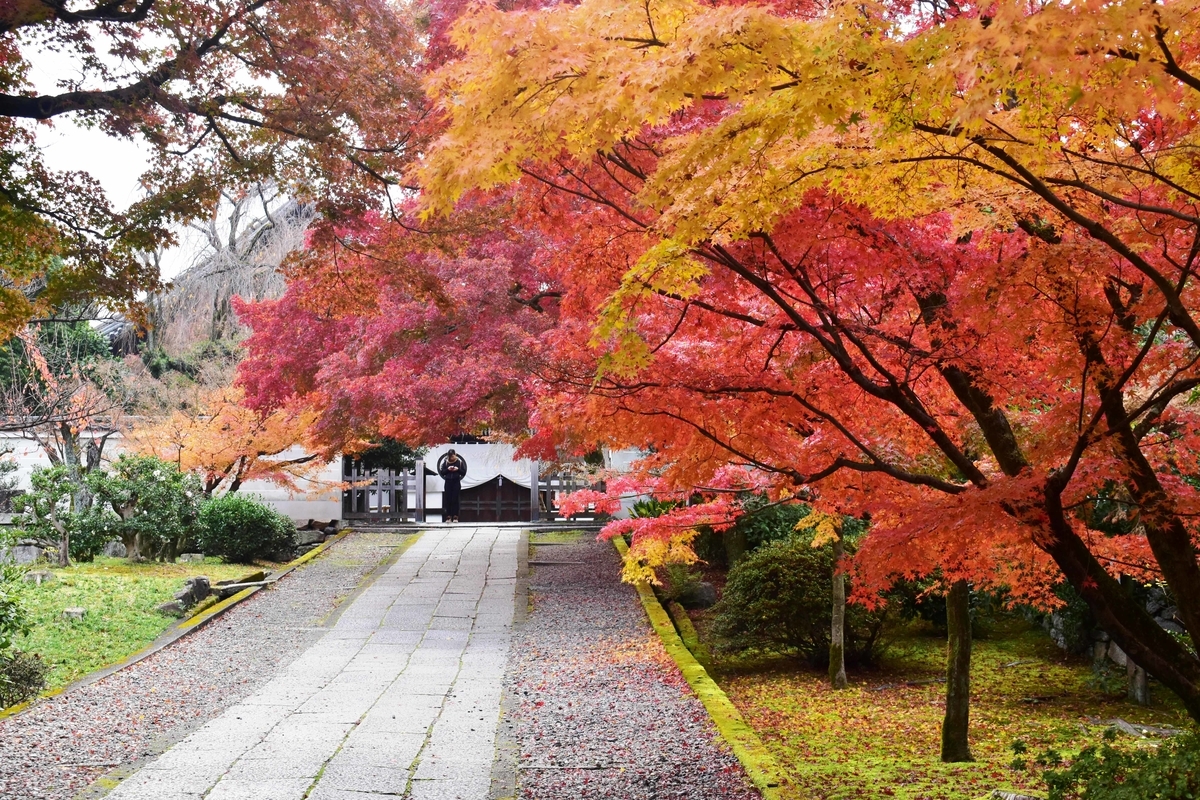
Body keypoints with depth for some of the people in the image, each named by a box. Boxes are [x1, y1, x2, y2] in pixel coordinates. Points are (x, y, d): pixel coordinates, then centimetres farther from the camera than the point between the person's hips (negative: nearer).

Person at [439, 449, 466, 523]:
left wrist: (458, 469, -13)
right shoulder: (445, 462, 5)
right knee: (448, 500, -1)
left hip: (456, 482, -1)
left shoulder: (460, 462, 3)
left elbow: (464, 473, 3)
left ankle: (455, 517, -3)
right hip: (448, 482, 1)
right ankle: (448, 517, 2)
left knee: (455, 499, -5)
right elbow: (442, 472, 3)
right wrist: (447, 469, -13)